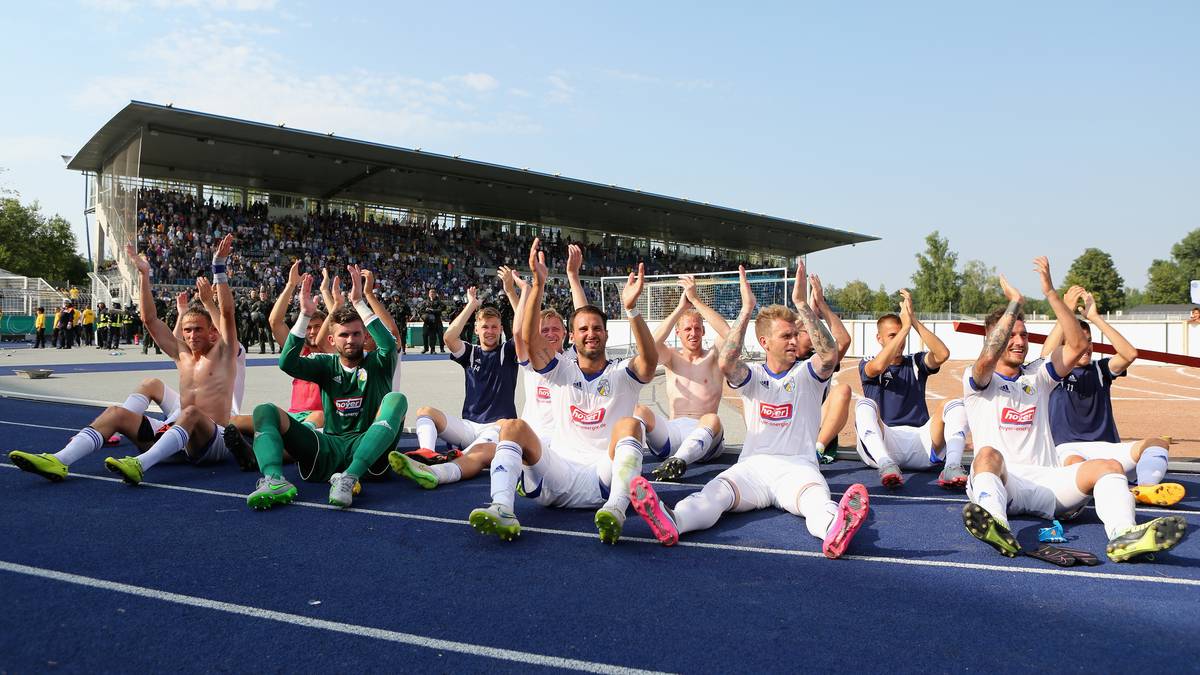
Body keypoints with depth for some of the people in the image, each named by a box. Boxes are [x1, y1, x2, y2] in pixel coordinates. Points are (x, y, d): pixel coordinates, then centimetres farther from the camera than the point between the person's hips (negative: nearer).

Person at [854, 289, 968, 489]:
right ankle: (886, 465, -52)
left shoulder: (916, 362, 20)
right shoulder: (867, 365, 13)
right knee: (864, 404, -29)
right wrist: (906, 326, -12)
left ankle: (952, 467, -42)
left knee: (954, 404, -17)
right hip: (882, 446, -2)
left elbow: (943, 354, -3)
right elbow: (878, 366, -14)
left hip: (920, 441, 2)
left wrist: (914, 320, -8)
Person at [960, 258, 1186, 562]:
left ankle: (1124, 536, -49)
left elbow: (1078, 346, 7)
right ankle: (996, 525, -66)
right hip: (998, 481, -4)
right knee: (989, 454, -38)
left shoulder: (1037, 376, 24)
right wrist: (1015, 301, -11)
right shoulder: (977, 380, 10)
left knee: (1109, 466, -21)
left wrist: (1050, 292, 0)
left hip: (1046, 479, 5)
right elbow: (988, 357, -16)